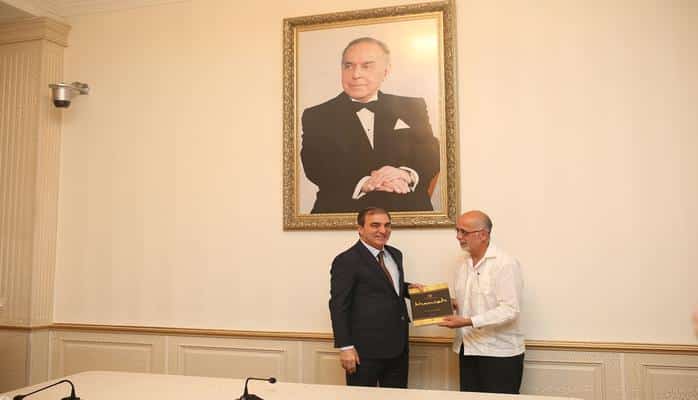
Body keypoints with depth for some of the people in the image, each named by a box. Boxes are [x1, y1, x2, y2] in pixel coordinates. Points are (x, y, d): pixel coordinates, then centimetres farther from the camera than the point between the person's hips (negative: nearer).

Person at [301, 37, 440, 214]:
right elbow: (315, 167, -3)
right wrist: (363, 183, -19)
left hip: (408, 209, 3)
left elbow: (431, 157, 7)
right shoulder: (316, 117, 9)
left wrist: (407, 175, -16)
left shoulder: (412, 108, 15)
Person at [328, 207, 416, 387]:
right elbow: (338, 307, -13)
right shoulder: (346, 261, -12)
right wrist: (345, 347, -16)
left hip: (398, 345, 7)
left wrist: (408, 288, 5)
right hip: (366, 349, -7)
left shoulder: (395, 254, 11)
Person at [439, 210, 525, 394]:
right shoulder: (464, 264, 10)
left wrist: (468, 322, -25)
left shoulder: (505, 263, -13)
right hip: (468, 351, 7)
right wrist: (451, 305, -3)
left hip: (500, 354, -7)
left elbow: (509, 310, -20)